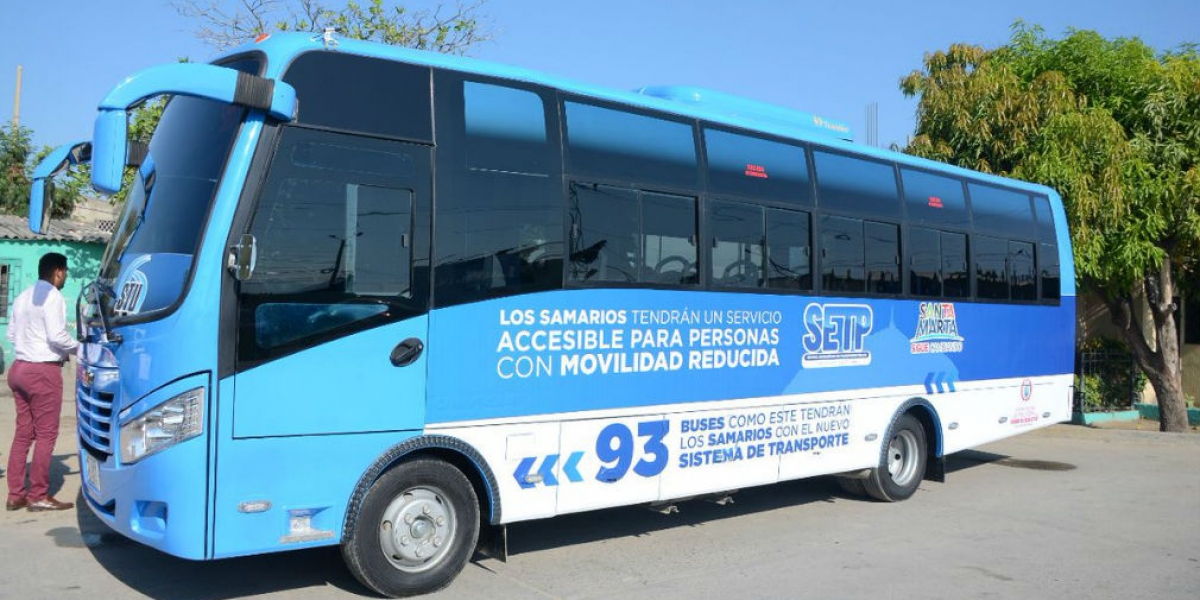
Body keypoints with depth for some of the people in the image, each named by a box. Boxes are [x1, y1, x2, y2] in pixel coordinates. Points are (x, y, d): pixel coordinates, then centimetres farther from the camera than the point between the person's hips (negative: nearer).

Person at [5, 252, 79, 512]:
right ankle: (38, 496, 2)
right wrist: (76, 346, -4)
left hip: (19, 367, 9)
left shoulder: (22, 297, 15)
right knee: (46, 433, -2)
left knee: (23, 432, 12)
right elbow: (56, 336, -20)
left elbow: (11, 334, 18)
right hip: (43, 371, -9)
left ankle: (15, 494, 15)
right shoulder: (53, 297, -13)